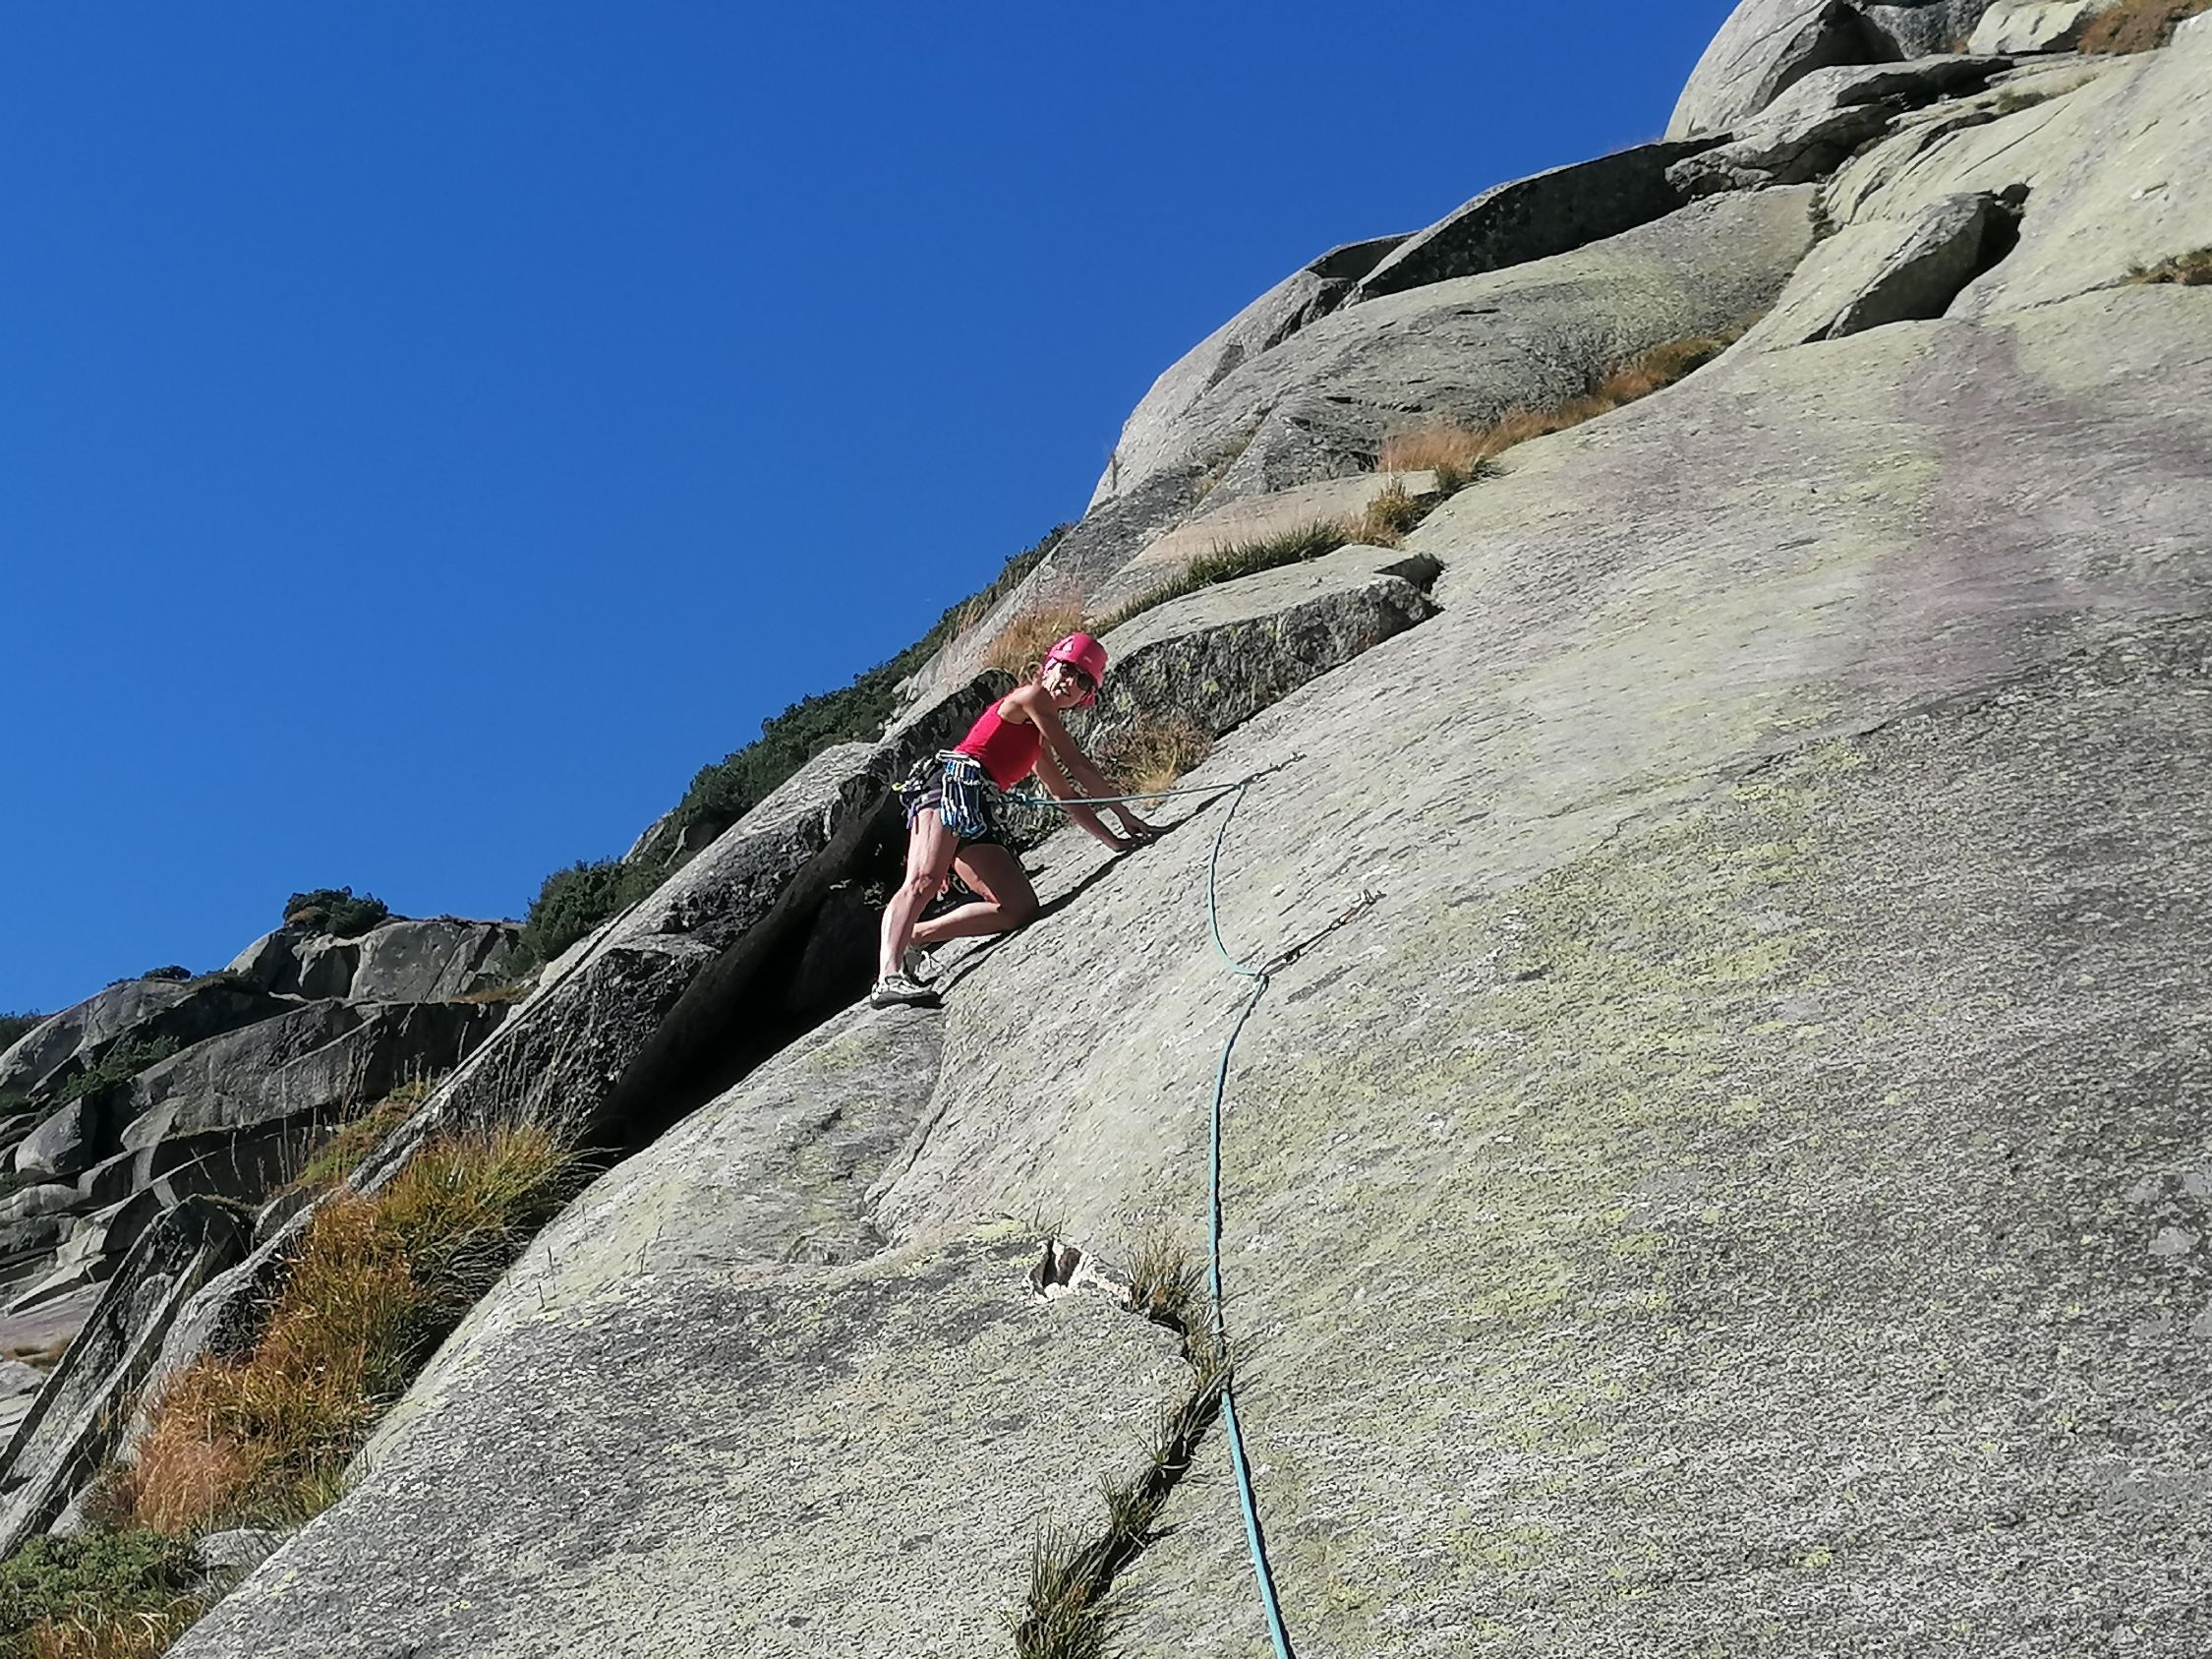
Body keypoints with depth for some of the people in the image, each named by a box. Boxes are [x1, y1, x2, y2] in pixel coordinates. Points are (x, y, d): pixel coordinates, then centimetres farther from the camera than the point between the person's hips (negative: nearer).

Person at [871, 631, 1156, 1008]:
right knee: (923, 881, -31)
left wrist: (1114, 841, 33)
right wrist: (1124, 814, 9)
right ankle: (889, 976, -51)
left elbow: (1067, 796, 39)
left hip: (972, 816, 9)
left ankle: (908, 937, -2)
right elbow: (1077, 764, 5)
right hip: (954, 778, -9)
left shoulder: (1040, 743, 34)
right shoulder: (1032, 697, 9)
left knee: (1020, 908, -1)